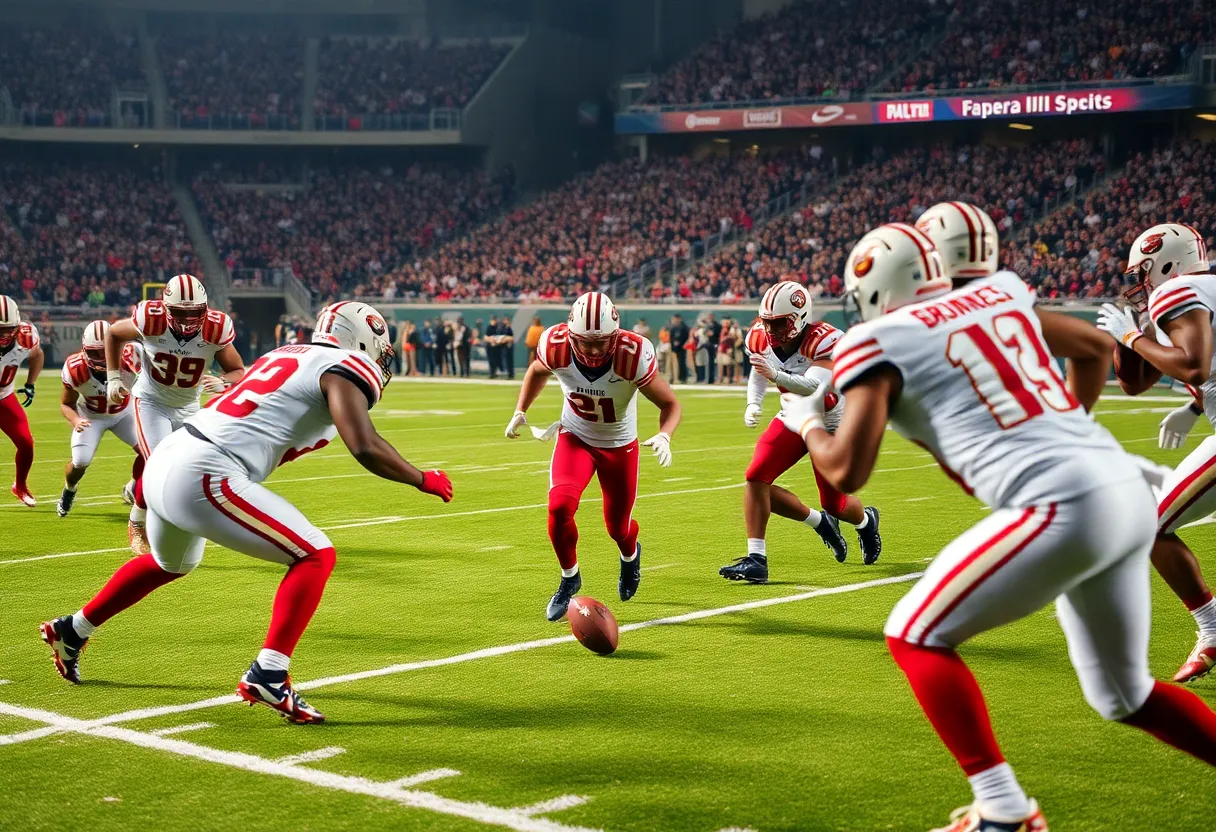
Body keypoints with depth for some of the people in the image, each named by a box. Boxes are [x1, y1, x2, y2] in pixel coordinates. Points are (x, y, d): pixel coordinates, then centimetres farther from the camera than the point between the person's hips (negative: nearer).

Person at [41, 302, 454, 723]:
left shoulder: (286, 356, 21)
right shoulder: (342, 369, -3)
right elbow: (365, 448, -15)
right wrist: (423, 480, -2)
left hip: (165, 462, 10)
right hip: (202, 478, -9)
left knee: (172, 563, 37)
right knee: (315, 556, -6)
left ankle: (72, 630, 50)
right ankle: (267, 676, -13)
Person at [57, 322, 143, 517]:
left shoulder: (130, 359, -36)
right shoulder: (76, 370, -31)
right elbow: (66, 404, -14)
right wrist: (75, 421, -33)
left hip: (123, 413, 1)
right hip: (91, 416, -1)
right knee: (80, 462, -13)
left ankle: (133, 491, 14)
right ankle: (68, 491, 24)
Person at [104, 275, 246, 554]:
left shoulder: (215, 330, -22)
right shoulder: (151, 321, -25)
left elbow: (238, 371, -10)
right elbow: (114, 333, -4)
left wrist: (223, 383, -32)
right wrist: (113, 377, -6)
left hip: (188, 407, 3)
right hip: (151, 402, -3)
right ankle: (136, 525, 6)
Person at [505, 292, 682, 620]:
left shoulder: (633, 356, -33)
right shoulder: (556, 346, -26)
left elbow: (670, 404, -22)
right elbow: (537, 371, 1)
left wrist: (664, 436, -41)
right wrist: (520, 411, -4)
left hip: (619, 445, -1)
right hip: (575, 437, 1)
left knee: (618, 526, 11)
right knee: (560, 505, -23)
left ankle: (631, 554, 51)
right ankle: (569, 578, 3)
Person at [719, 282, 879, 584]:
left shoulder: (823, 340, -32)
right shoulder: (761, 338, -13)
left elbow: (816, 385, -47)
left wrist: (776, 376, -62)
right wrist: (753, 403, -8)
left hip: (830, 424, -4)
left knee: (835, 504, 6)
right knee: (756, 477, -19)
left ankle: (866, 520, 45)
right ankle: (756, 559, -6)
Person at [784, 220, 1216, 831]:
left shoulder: (878, 343, 0)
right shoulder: (998, 293, 20)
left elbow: (846, 472, -3)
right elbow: (1096, 348, 30)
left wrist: (807, 421, 17)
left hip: (1064, 506, -8)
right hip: (1129, 491, 8)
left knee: (916, 637, 4)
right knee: (1124, 695, 23)